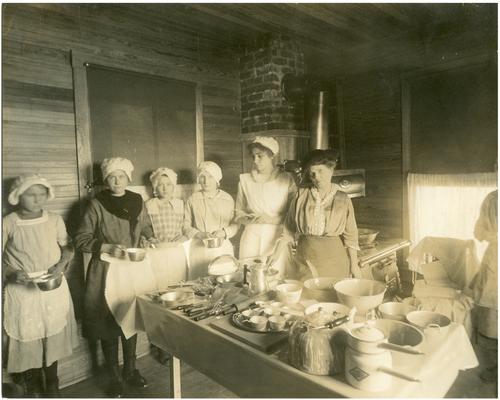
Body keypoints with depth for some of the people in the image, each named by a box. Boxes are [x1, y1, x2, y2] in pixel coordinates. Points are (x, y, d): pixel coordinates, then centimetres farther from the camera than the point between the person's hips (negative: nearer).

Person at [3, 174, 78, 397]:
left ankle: (52, 384, 34)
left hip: (54, 288, 2)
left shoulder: (55, 220, -1)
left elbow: (68, 247, 8)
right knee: (27, 339, 8)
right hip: (22, 291, -2)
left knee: (53, 336, 13)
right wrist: (11, 273, -19)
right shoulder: (8, 224, -9)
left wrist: (61, 264, -9)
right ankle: (33, 389, 31)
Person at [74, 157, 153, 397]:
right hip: (105, 271, -3)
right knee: (108, 323, 6)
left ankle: (130, 369, 32)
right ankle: (115, 377, 24)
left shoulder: (137, 202, 2)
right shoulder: (97, 205, -8)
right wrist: (107, 247, -19)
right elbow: (81, 239, -6)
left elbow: (146, 229, 15)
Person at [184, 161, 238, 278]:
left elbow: (235, 224, 6)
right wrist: (200, 235, -12)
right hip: (199, 248, -1)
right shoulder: (193, 199, 2)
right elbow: (186, 226, 3)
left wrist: (225, 232, -11)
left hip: (223, 248, 1)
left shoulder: (227, 199, 4)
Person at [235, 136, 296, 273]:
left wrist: (272, 219, -12)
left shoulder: (286, 180, 1)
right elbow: (238, 212, 14)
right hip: (251, 235, 2)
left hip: (276, 236, -2)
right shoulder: (245, 180, 8)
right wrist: (247, 219, -6)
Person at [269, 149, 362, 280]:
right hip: (305, 259, 1)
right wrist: (276, 254, 0)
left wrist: (354, 265, 0)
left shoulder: (343, 199, 0)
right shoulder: (301, 196, 0)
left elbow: (350, 235, 2)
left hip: (334, 260, 0)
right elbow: (289, 229, 4)